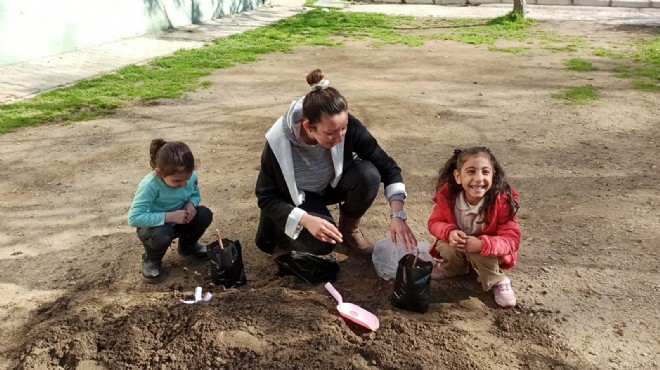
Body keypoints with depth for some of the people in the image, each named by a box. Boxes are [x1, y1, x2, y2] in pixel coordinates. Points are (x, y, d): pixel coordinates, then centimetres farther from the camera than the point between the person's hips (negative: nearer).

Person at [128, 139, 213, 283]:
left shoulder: (191, 176, -18)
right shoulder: (150, 184, -34)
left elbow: (196, 194, 5)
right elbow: (134, 217, -37)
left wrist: (191, 204, -21)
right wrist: (169, 216, -38)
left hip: (179, 222, 5)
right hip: (155, 226, -5)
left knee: (205, 214, -17)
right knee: (161, 234, -37)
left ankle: (187, 245, 16)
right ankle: (151, 259, 2)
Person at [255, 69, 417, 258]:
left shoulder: (348, 126, -29)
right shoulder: (279, 143, -33)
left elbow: (386, 166, -21)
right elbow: (266, 197, -23)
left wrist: (397, 215, -32)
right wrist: (306, 220, -38)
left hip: (333, 184, 3)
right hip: (297, 196, -3)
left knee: (368, 174, -29)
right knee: (323, 243, -30)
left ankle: (349, 228, -1)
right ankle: (282, 234, 4)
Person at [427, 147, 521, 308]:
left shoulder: (503, 200, -29)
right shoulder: (447, 194, -23)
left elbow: (512, 239, -28)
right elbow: (435, 222, -12)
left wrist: (482, 244, -46)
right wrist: (450, 232, -36)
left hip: (488, 250, -2)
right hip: (458, 245, 3)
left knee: (481, 254, -32)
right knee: (447, 248, -27)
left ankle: (498, 282, 0)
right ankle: (454, 267, 11)